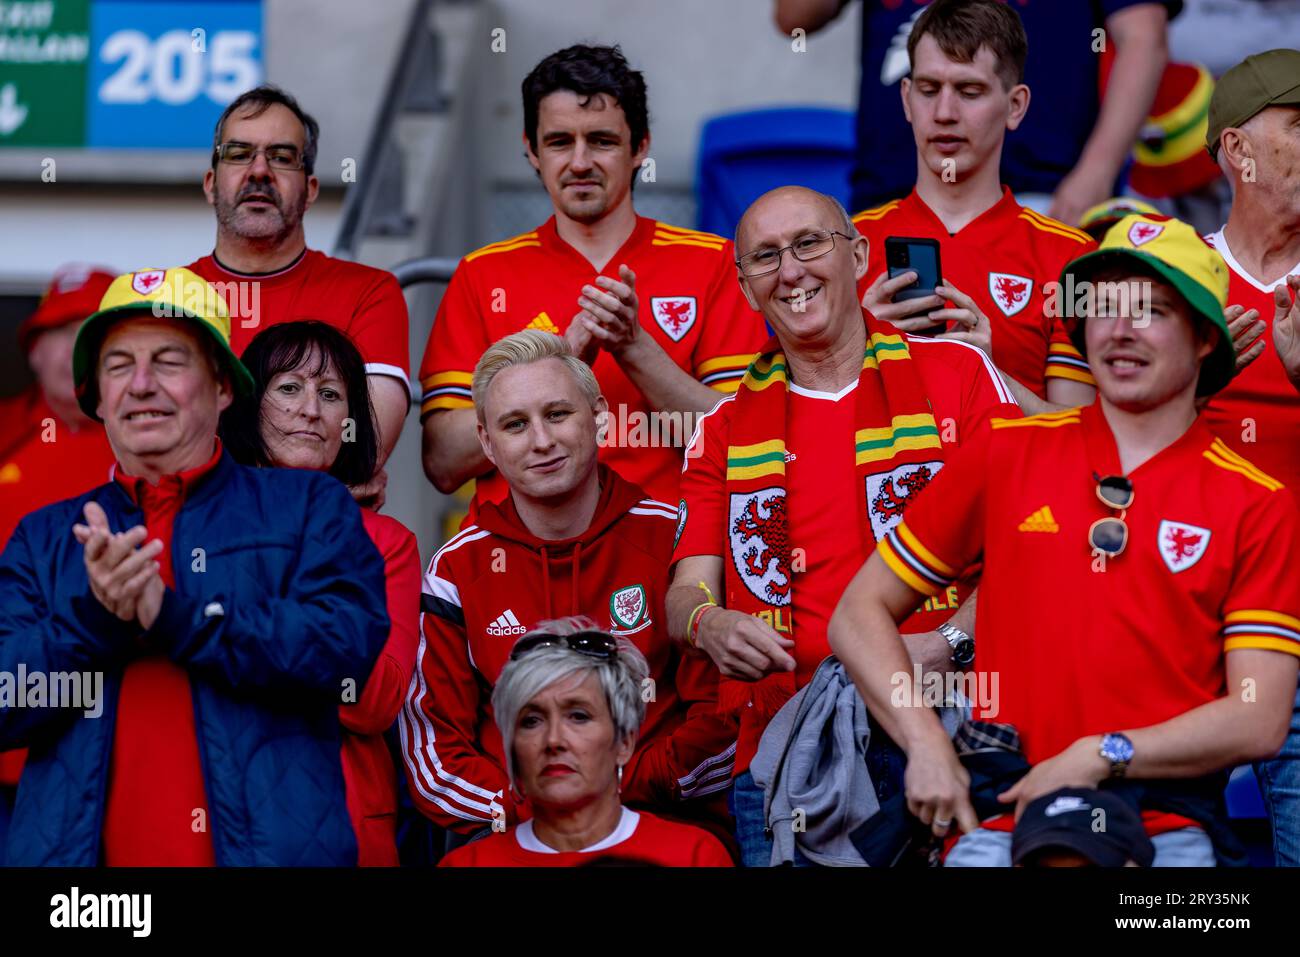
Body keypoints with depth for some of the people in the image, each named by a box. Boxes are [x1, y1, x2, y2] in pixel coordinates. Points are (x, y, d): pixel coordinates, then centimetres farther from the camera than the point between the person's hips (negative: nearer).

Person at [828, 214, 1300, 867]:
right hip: (1005, 810, 0)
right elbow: (860, 614, 13)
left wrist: (1103, 756, -10)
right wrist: (927, 747, -2)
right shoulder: (1005, 454, 11)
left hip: (1171, 818, 0)